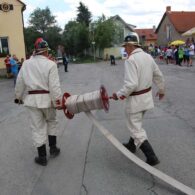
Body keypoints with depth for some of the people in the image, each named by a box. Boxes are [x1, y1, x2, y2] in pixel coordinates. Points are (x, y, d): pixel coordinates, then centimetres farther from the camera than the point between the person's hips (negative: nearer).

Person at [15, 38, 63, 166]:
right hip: (46, 98, -2)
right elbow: (54, 85, -16)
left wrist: (18, 96, 21)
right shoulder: (50, 64, -11)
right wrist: (58, 101, -11)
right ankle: (53, 149, 29)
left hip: (32, 99, 3)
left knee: (38, 127, 10)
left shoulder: (26, 63, 3)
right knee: (52, 122, 22)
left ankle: (42, 157, 18)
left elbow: (20, 82, 8)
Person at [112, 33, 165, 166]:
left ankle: (152, 158, 3)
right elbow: (159, 76, 11)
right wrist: (162, 90, 27)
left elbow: (131, 84, -29)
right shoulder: (148, 56, 3)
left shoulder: (131, 60, -22)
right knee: (136, 124, 25)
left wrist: (119, 95, -15)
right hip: (147, 96, 9)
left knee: (136, 129, 2)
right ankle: (131, 145, 43)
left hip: (135, 99, -8)